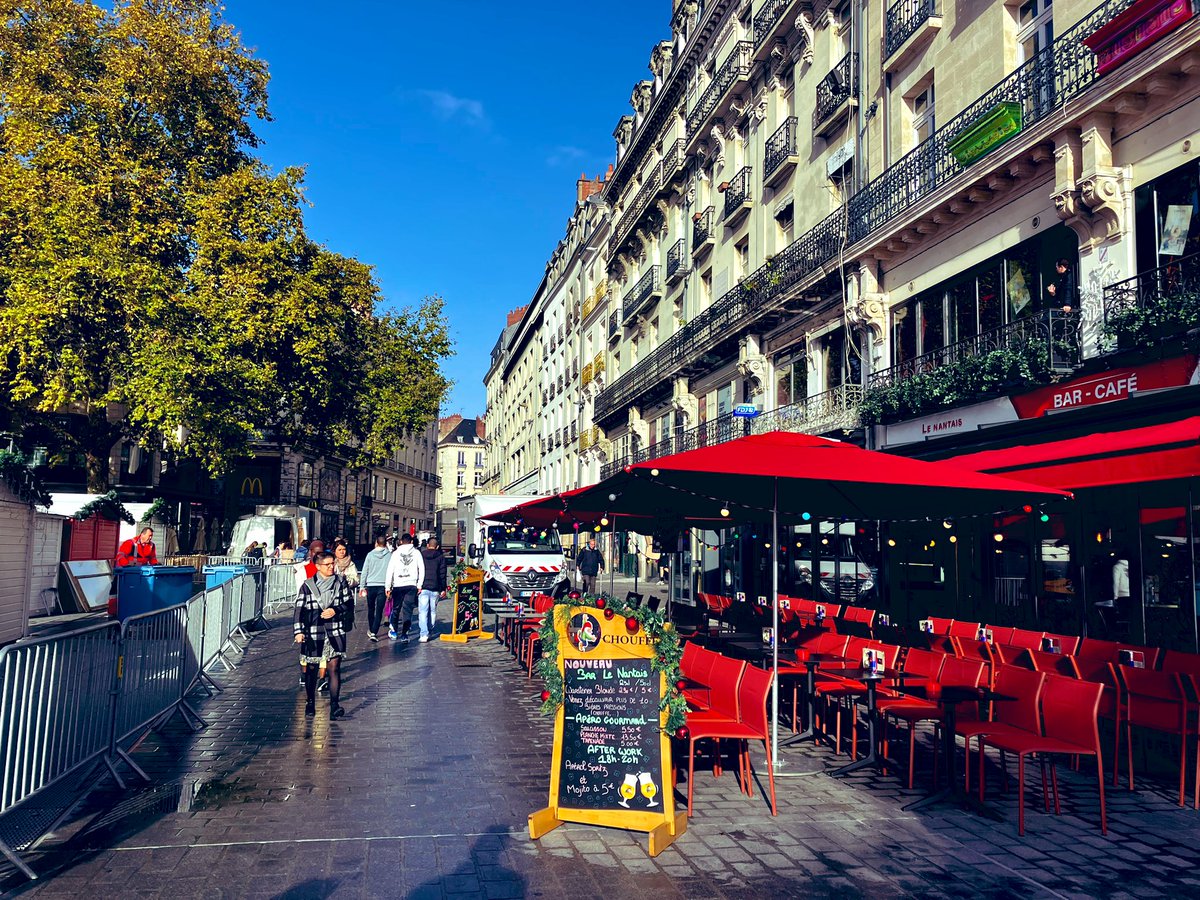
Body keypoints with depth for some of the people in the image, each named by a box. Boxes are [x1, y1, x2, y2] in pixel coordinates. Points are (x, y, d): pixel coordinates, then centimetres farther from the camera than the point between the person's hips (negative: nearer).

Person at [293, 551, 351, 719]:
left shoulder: (340, 582, 3)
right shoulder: (307, 585, -2)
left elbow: (349, 601, 7)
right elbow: (299, 609, -2)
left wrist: (335, 610, -10)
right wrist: (298, 631, -9)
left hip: (335, 630, 0)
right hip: (312, 631, 0)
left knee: (334, 668, -7)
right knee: (311, 668, 11)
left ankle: (335, 704, -6)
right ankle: (310, 703, 28)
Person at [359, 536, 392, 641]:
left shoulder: (370, 554, 1)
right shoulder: (389, 555, -1)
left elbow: (364, 571, 3)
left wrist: (362, 586, 8)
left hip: (371, 585, 1)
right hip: (383, 586, -1)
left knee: (371, 609, 18)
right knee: (379, 611, -1)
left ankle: (371, 630, 30)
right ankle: (374, 633, -11)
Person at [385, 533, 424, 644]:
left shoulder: (396, 553, 3)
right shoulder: (416, 553, 4)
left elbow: (390, 570, 0)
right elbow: (422, 569, 0)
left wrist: (388, 586, 3)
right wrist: (419, 584, 5)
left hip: (398, 585, 1)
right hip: (411, 585, -1)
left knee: (396, 608, 15)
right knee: (408, 610, 1)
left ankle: (393, 631, 24)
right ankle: (404, 634, -5)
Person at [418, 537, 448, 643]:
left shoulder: (421, 555, 6)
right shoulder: (441, 557, 4)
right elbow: (442, 574, 2)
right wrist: (443, 589, 5)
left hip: (422, 587, -1)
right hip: (435, 588, 1)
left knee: (423, 611, -4)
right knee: (433, 611, 14)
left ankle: (424, 634, -13)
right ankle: (430, 631, 21)